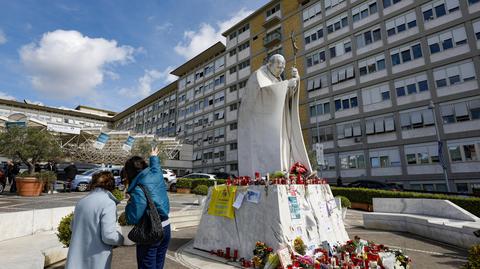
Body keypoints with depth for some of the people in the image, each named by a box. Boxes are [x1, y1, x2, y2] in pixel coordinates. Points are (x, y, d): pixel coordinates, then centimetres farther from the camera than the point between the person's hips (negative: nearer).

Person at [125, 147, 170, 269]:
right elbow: (156, 166, 21)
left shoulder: (138, 190, -24)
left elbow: (132, 218, -22)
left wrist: (129, 204, -4)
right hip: (165, 228, 7)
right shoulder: (156, 174, -5)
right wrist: (154, 157, 40)